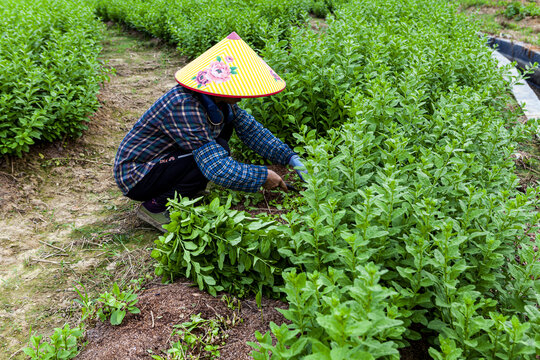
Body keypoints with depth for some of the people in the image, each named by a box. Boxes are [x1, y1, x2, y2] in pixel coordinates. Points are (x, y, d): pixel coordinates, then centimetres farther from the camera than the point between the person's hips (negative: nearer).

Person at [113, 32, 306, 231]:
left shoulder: (219, 99, -8)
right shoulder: (183, 105, -33)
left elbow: (251, 129, 3)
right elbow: (217, 168, -36)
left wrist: (291, 158, -4)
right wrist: (263, 176, -25)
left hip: (166, 158, 9)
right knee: (212, 157, -28)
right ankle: (155, 206, -9)